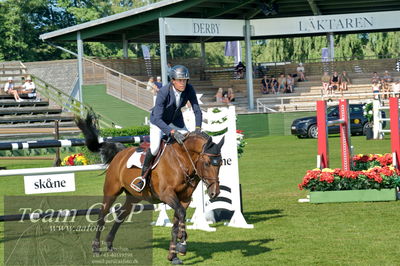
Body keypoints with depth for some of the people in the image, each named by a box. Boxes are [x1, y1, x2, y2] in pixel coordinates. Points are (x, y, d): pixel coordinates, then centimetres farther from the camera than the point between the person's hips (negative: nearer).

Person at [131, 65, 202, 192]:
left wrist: (198, 129, -31)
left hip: (176, 120, 5)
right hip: (158, 120, -5)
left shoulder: (189, 89, -24)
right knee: (154, 147, -22)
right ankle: (142, 176, -4)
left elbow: (197, 110, -16)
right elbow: (158, 119, -40)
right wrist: (173, 133, -51)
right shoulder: (163, 92, -36)